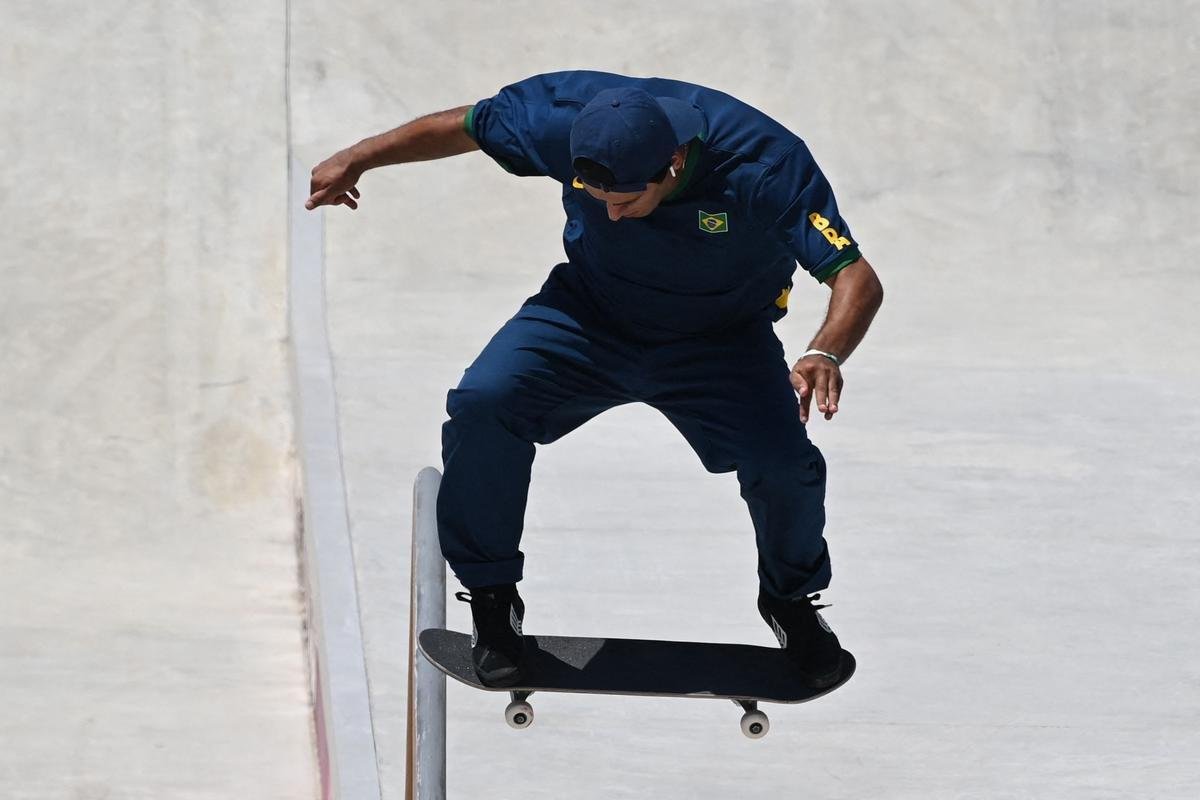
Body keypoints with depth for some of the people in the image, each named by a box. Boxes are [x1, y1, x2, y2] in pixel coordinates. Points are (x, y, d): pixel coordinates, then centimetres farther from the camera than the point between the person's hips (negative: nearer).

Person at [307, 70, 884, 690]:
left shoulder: (766, 167, -32)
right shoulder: (570, 117, -26)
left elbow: (857, 278, -32)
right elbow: (465, 126, -7)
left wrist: (827, 354, -52)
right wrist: (358, 158, -3)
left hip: (718, 342, -1)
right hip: (589, 316, 1)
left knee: (785, 469, -23)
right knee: (482, 405, -24)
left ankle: (791, 598, 13)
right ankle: (492, 599, -1)